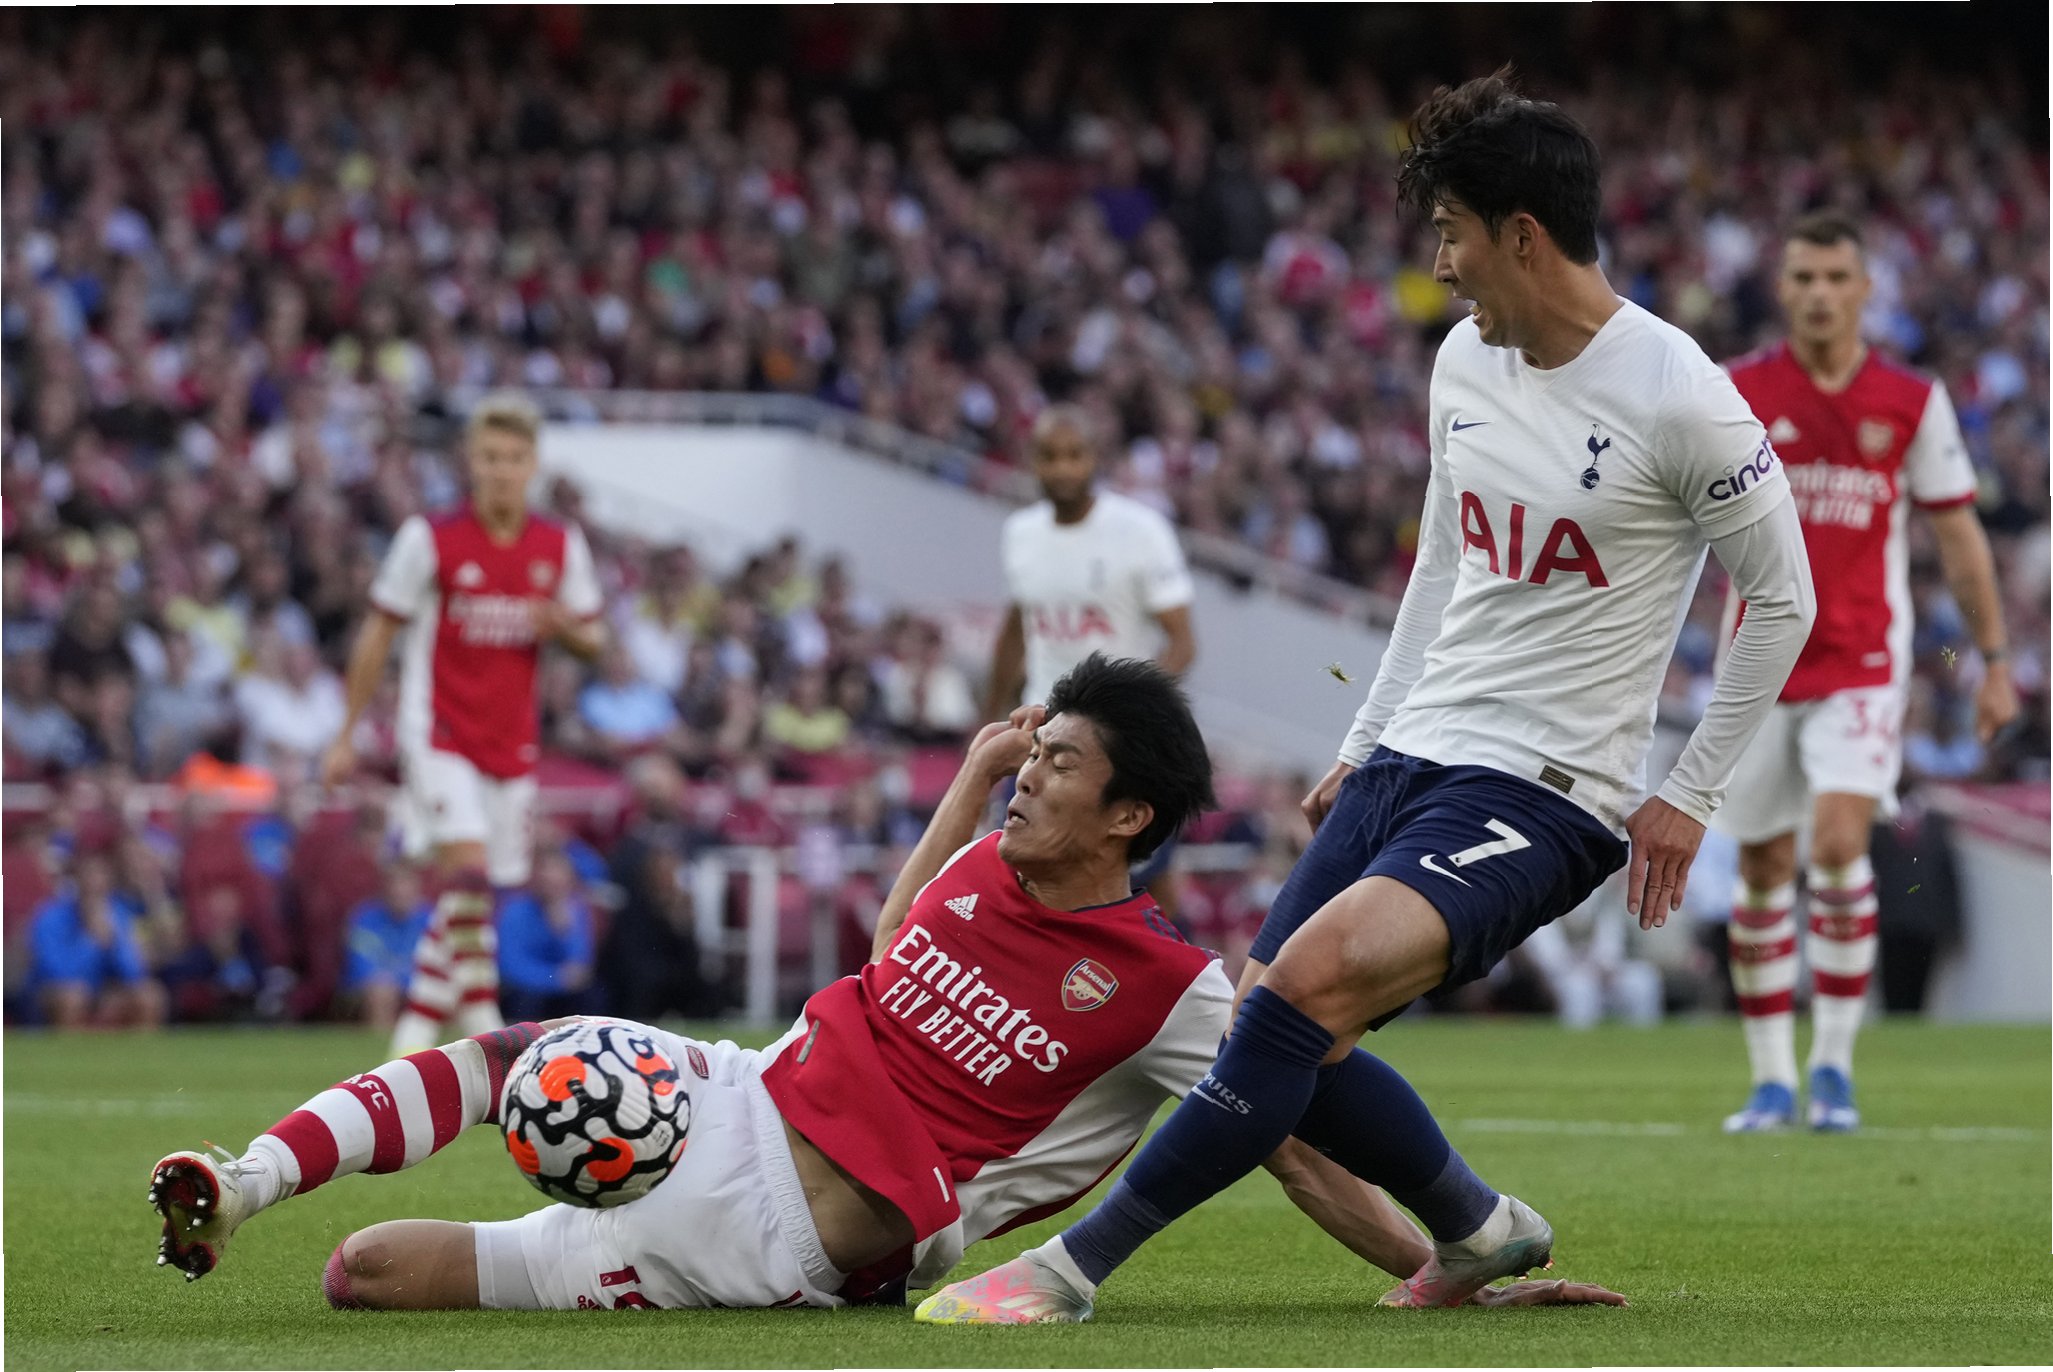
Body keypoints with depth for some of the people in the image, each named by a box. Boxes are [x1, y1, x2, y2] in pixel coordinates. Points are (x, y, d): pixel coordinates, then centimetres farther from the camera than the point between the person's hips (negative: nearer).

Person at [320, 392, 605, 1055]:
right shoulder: (431, 539, -6)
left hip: (512, 745, 4)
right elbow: (377, 634, 1)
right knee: (467, 867, -23)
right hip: (439, 734, -4)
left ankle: (414, 1032, 18)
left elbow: (593, 639, 12)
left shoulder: (561, 546, 4)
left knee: (468, 899, 6)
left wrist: (566, 627, -13)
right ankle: (482, 1019, -17)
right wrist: (347, 734, 2)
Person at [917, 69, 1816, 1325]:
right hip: (1415, 753, 8)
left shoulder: (1677, 396, -15)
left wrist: (1689, 799, -4)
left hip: (1547, 792, -8)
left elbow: (1782, 598, -5)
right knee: (1285, 1039, -2)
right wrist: (1366, 742, 20)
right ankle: (1482, 1232, 23)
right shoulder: (1466, 362, 8)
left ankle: (1074, 1266, -23)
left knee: (1311, 977, -27)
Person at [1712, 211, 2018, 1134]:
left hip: (1862, 665, -1)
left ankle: (1833, 1066, -9)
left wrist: (1993, 659, 5)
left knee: (1839, 839, -19)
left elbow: (1957, 532, 7)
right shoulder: (1736, 392, -1)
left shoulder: (1912, 401, 1)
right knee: (1762, 873, 4)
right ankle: (1772, 1081, 15)